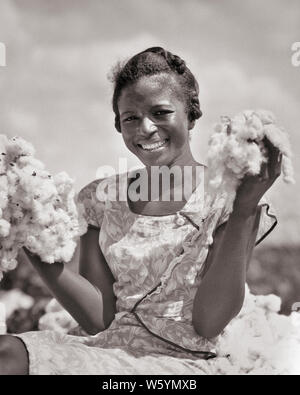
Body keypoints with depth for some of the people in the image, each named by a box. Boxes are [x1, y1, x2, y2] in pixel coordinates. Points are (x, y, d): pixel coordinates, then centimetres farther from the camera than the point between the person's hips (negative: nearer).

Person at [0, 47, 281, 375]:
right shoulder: (100, 199, 10)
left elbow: (208, 323, -9)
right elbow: (98, 317, 2)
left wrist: (243, 214, -18)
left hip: (177, 360, -4)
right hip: (101, 347, 4)